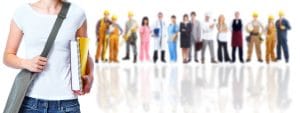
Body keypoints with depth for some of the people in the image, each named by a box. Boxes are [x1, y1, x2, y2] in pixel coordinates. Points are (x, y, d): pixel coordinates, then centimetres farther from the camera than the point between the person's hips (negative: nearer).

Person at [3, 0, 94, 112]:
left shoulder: (77, 13, 2)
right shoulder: (22, 13, 2)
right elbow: (8, 56, 10)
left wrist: (90, 76, -9)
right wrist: (26, 63, -11)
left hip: (66, 102, 0)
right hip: (29, 100, 0)